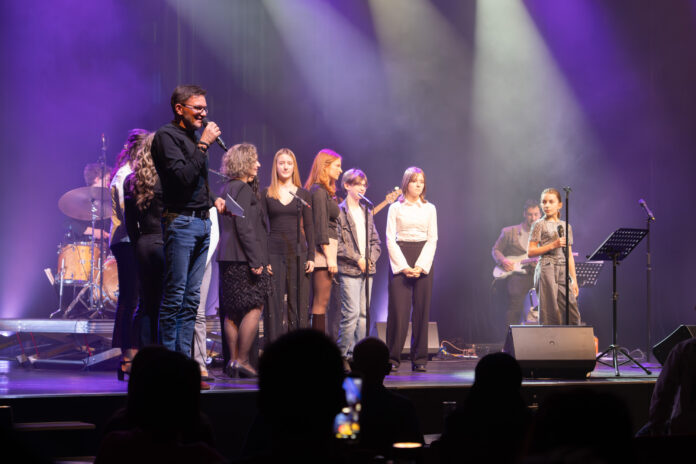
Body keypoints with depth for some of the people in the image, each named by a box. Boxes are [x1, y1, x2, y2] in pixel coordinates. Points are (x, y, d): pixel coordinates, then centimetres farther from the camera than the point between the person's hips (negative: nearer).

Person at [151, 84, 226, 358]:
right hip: (180, 221, -9)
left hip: (202, 222, 9)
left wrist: (213, 200, 12)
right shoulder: (166, 136, -7)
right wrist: (203, 145, -15)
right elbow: (183, 176, -21)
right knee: (174, 297, -8)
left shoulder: (194, 136, 19)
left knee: (192, 299, 8)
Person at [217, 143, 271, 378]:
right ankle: (242, 360, -9)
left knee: (232, 312, 9)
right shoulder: (242, 189, -11)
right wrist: (256, 261, -19)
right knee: (254, 308, -6)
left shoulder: (226, 189, 17)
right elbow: (244, 227, -18)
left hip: (228, 259, 10)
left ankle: (233, 359, 11)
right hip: (243, 259, -9)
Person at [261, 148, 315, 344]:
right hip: (274, 252, -1)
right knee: (273, 303, -2)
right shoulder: (266, 194, 6)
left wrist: (311, 256, 0)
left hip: (298, 252, 1)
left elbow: (309, 227, 8)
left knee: (299, 302, 0)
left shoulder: (303, 194, 9)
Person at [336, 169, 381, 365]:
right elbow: (337, 243, -10)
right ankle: (342, 354, -4)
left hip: (366, 269, 7)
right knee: (351, 312, -11)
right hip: (348, 270, -6)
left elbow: (375, 241, 18)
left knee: (364, 313, 6)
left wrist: (370, 259, 1)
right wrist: (357, 259, -12)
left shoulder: (367, 212, 17)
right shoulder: (339, 211, -4)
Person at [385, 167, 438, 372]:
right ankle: (393, 357, -2)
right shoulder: (395, 208, 5)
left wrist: (420, 266, -7)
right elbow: (390, 239, 0)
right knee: (398, 308, -7)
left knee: (422, 308, 0)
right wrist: (403, 266, -10)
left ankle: (419, 359, 4)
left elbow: (432, 239, 6)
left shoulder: (429, 209, 11)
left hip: (424, 260, 2)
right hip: (399, 257, -2)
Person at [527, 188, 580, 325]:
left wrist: (574, 279, 12)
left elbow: (569, 255, 18)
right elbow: (530, 252, -4)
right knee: (550, 312, -7)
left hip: (563, 271, 5)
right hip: (546, 269, -5)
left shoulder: (566, 226, 16)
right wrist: (553, 245, -13)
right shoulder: (539, 225, 2)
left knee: (572, 313, -3)